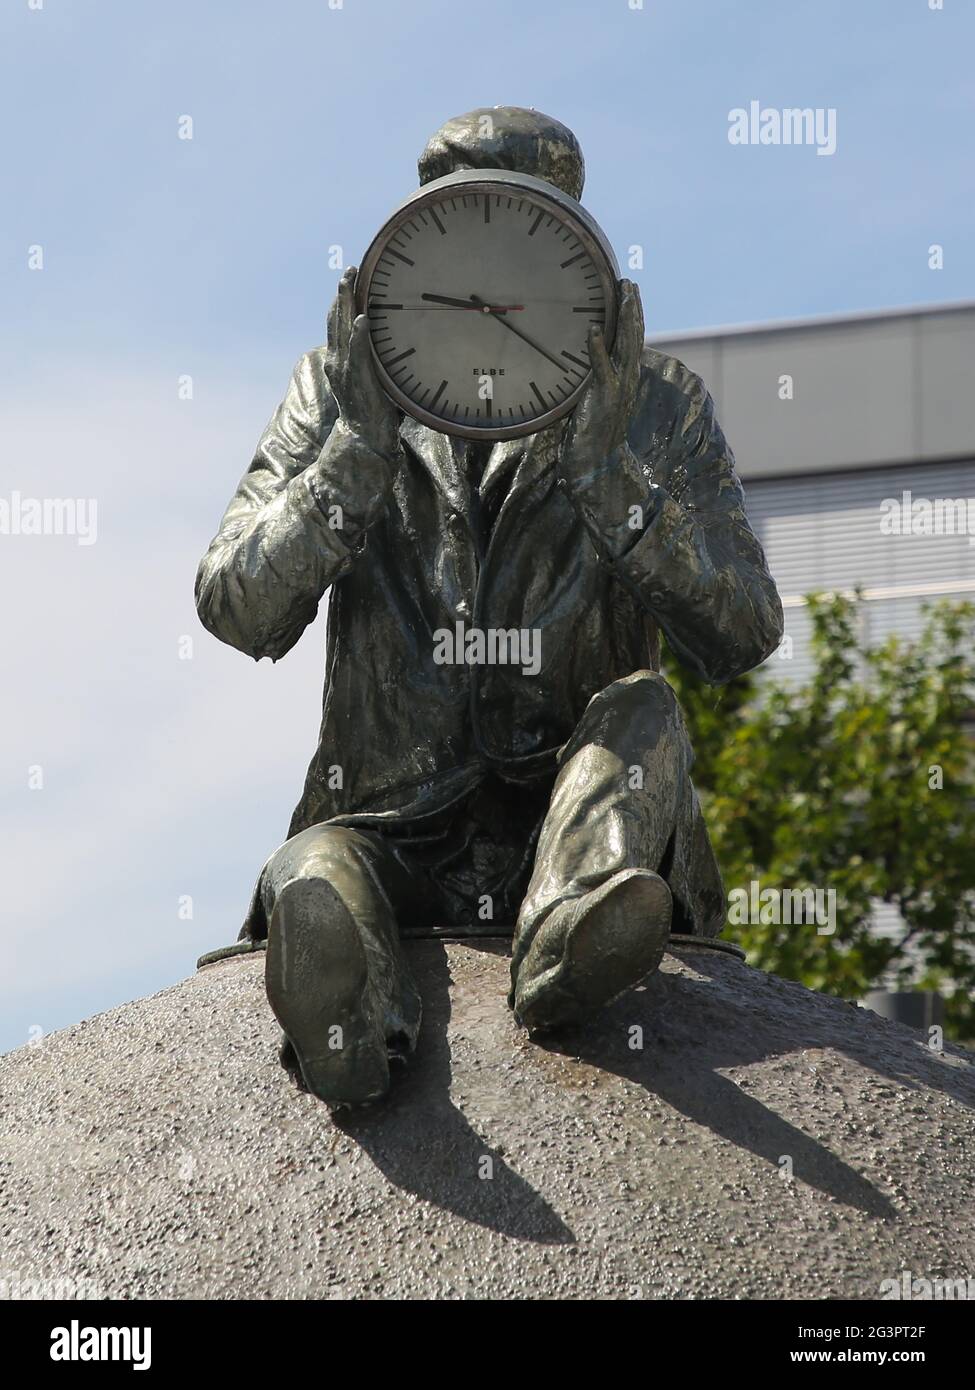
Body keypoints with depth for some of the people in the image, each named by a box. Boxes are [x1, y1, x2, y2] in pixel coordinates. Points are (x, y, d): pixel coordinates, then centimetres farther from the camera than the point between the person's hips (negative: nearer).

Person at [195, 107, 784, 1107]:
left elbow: (739, 639, -9)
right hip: (394, 842, 0)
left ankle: (563, 947, -51)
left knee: (642, 712, -28)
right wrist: (363, 443, -20)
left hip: (580, 828, 0)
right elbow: (238, 613, -6)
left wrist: (605, 461, -21)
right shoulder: (340, 391, 7)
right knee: (315, 874, -31)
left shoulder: (657, 406, 5)